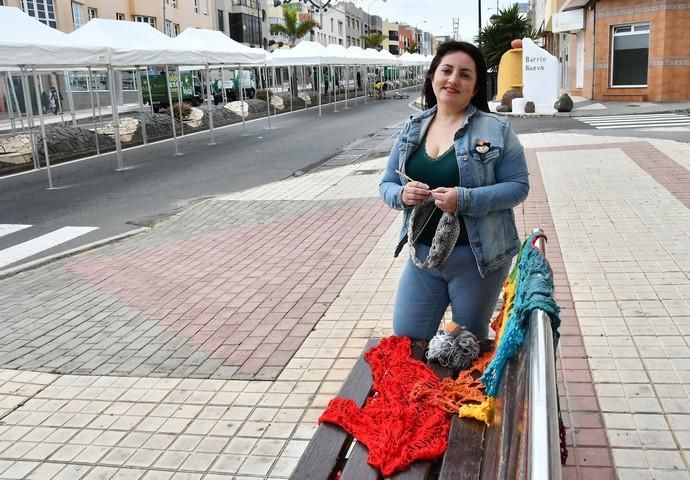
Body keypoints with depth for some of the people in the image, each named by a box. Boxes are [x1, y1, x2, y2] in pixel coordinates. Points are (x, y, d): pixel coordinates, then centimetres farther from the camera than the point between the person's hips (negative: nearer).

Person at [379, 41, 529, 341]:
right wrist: (402, 195, -15)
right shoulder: (411, 129, 5)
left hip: (477, 257, -3)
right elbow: (386, 185, 9)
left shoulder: (496, 129, -8)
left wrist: (466, 199, -24)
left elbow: (518, 186, -10)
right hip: (422, 255, 4)